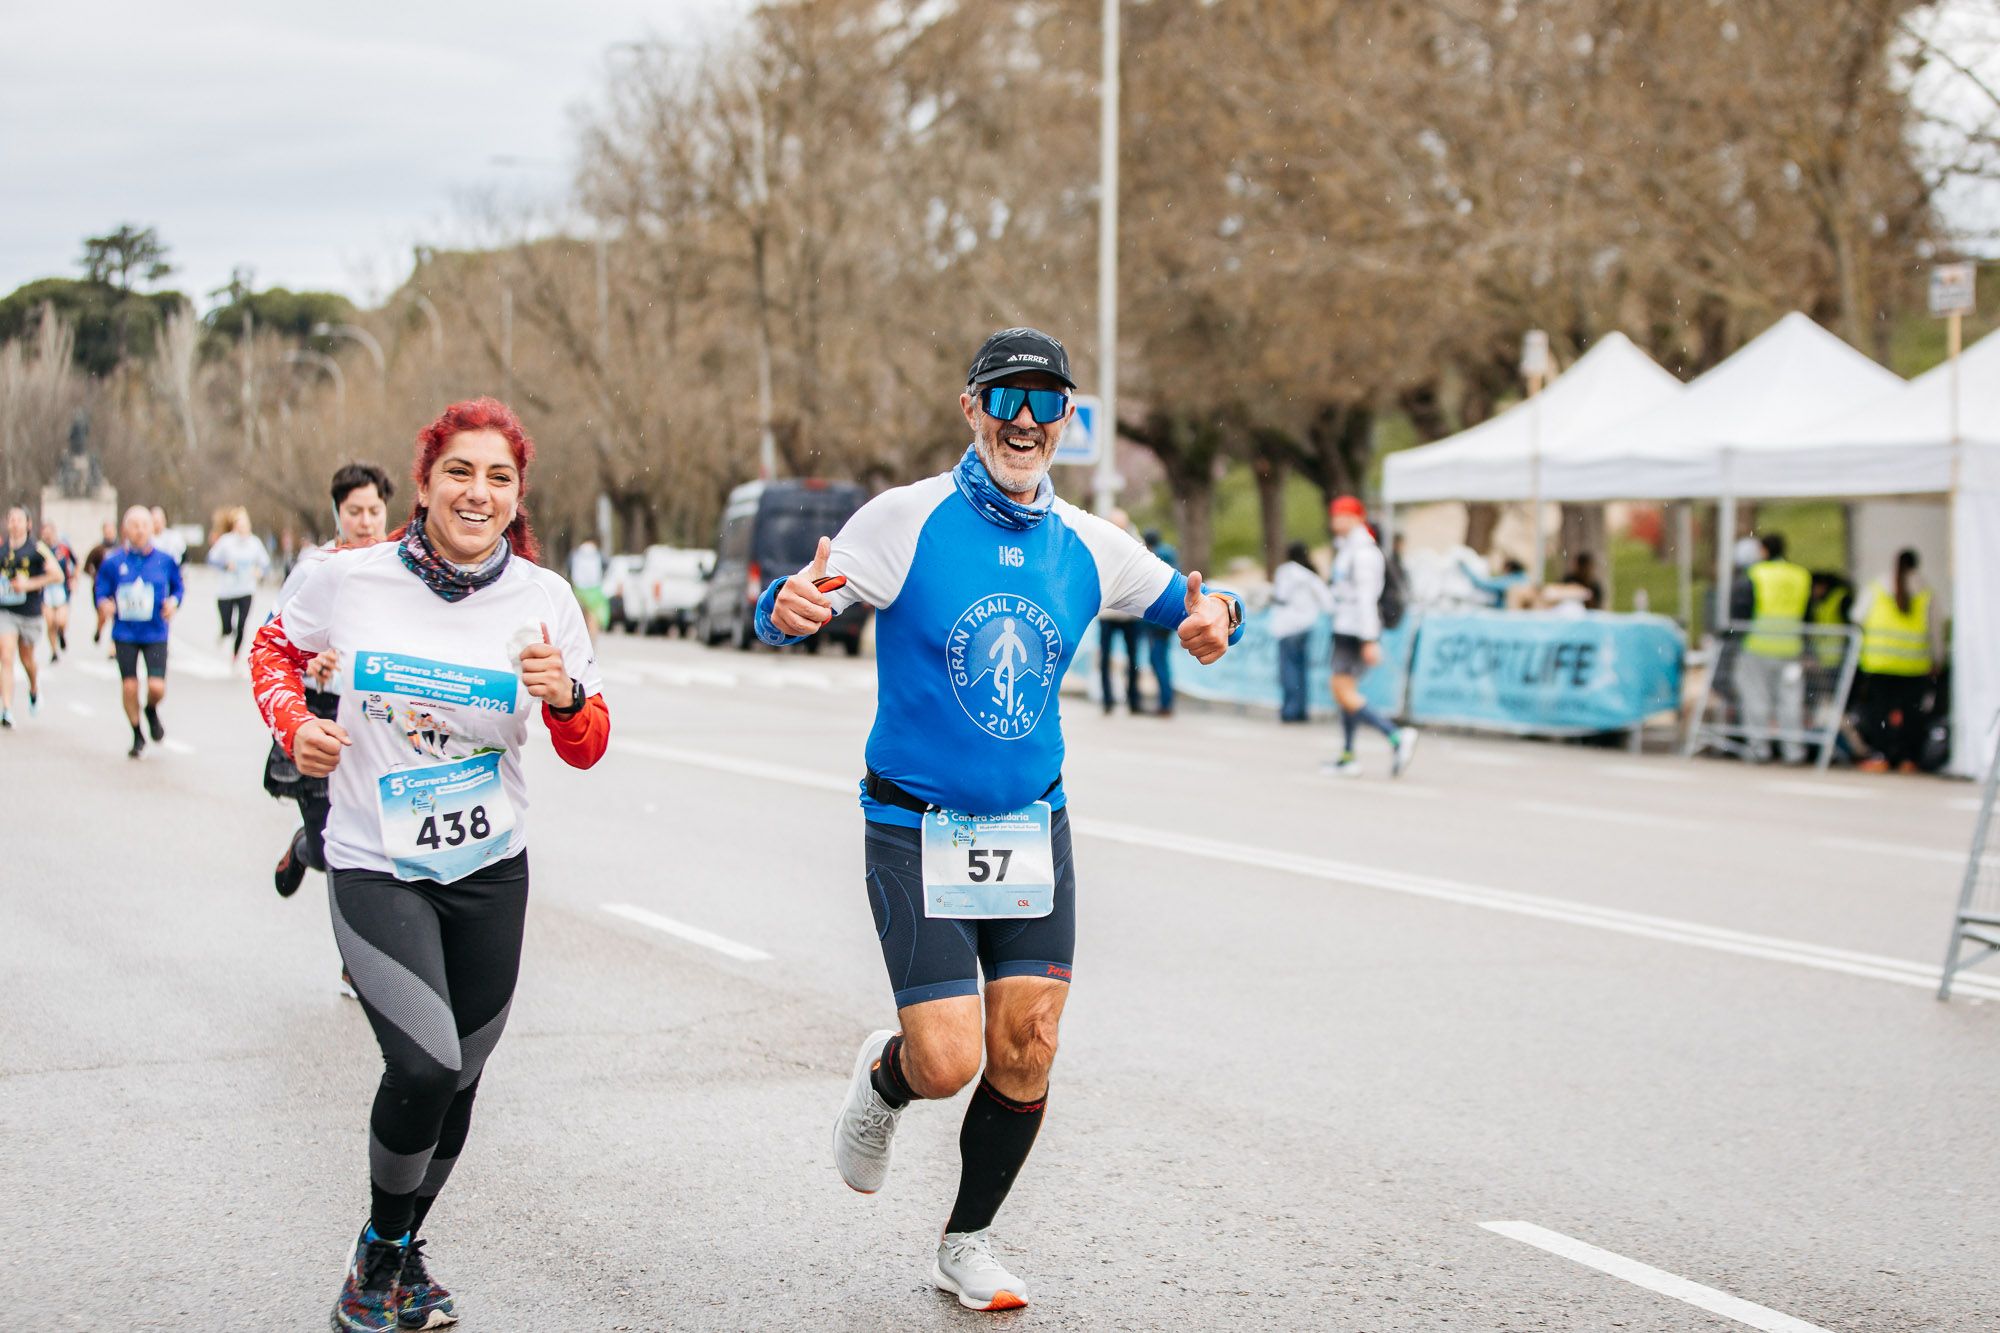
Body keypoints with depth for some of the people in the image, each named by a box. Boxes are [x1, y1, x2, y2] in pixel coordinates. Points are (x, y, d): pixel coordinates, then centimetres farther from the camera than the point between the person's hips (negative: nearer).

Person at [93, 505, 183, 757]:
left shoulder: (165, 561, -1)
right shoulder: (113, 562, -2)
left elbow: (179, 587, 10)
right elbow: (100, 592, 3)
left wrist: (173, 602, -11)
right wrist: (104, 605, -19)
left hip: (156, 634, -1)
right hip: (125, 634, 1)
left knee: (157, 687, -11)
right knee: (129, 686, 2)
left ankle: (151, 710, 26)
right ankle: (137, 734, 23)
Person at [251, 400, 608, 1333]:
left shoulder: (544, 599, -5)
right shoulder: (352, 579, -10)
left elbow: (587, 749, 2)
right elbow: (276, 646, 11)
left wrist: (566, 697, -20)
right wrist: (292, 724, -8)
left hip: (492, 870, 3)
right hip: (375, 868, -3)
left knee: (456, 1082, 11)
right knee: (425, 1066, -20)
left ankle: (402, 1255, 36)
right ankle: (380, 1251, 7)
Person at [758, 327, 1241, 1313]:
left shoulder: (1088, 546, 3)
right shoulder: (908, 520, -9)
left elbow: (1192, 605, 16)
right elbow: (788, 612, -12)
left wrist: (1214, 621, -9)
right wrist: (787, 607, -37)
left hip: (1033, 830, 4)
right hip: (917, 832, -4)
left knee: (1026, 1052, -1)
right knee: (947, 1063, -11)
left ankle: (966, 1244, 23)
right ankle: (884, 1077, 27)